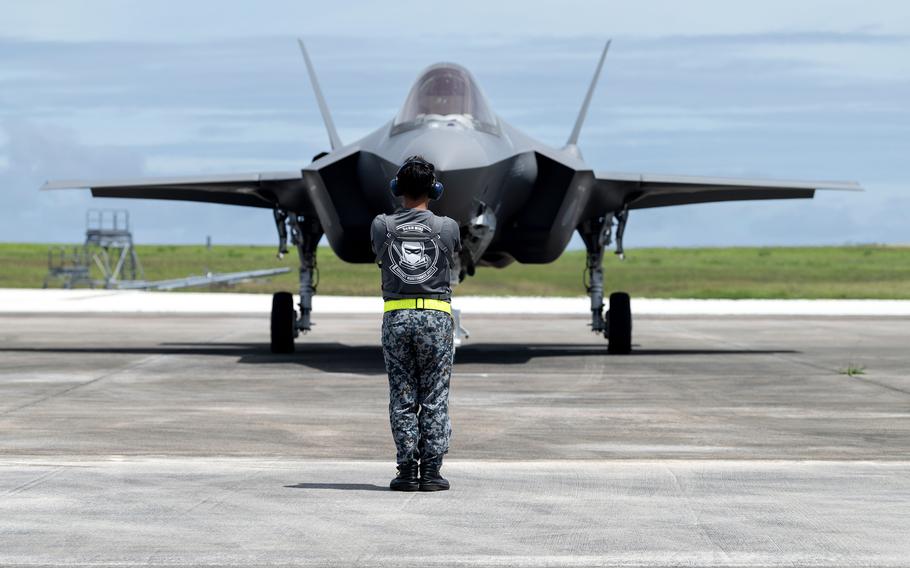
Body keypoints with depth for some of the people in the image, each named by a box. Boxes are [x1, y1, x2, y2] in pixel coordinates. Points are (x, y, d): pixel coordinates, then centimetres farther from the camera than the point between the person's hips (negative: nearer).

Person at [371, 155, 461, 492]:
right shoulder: (447, 227, -2)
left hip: (396, 316, 1)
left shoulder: (382, 226, 0)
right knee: (434, 399, 4)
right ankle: (431, 471, 2)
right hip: (436, 316, -1)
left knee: (402, 399, 6)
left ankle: (407, 470, 3)